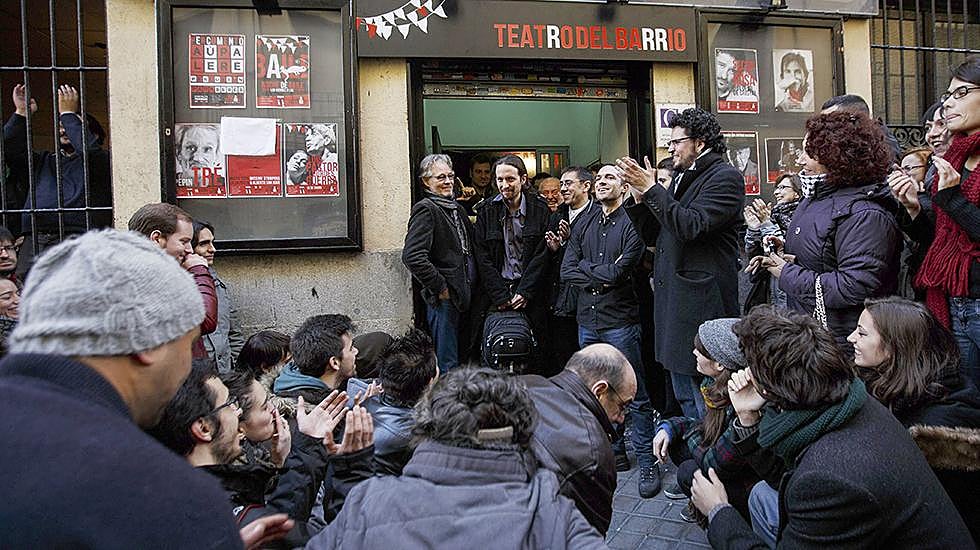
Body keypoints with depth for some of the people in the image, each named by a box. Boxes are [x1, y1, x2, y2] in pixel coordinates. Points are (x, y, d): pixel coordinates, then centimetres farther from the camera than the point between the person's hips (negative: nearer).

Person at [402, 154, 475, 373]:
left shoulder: (456, 208, 17)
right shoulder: (425, 210, -11)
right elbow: (412, 256, -22)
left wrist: (471, 288, 13)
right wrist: (439, 287, -17)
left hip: (464, 296, 9)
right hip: (444, 298, -9)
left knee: (464, 359, 15)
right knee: (447, 364, -4)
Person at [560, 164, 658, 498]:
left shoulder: (632, 224, -7)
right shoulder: (584, 227, 12)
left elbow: (619, 271, -17)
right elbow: (566, 271, 3)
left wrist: (585, 267, -2)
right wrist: (600, 279, -10)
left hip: (620, 321, -6)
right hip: (588, 320, 6)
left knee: (635, 396, -1)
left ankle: (647, 462, 9)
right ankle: (614, 450, 29)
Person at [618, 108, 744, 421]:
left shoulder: (724, 177, -8)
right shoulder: (681, 178, 18)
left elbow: (691, 226, -22)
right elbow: (653, 236, 18)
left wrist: (650, 189, -16)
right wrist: (639, 193, 4)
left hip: (701, 304, -9)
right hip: (674, 301, 9)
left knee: (708, 404, -4)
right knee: (685, 400, 17)